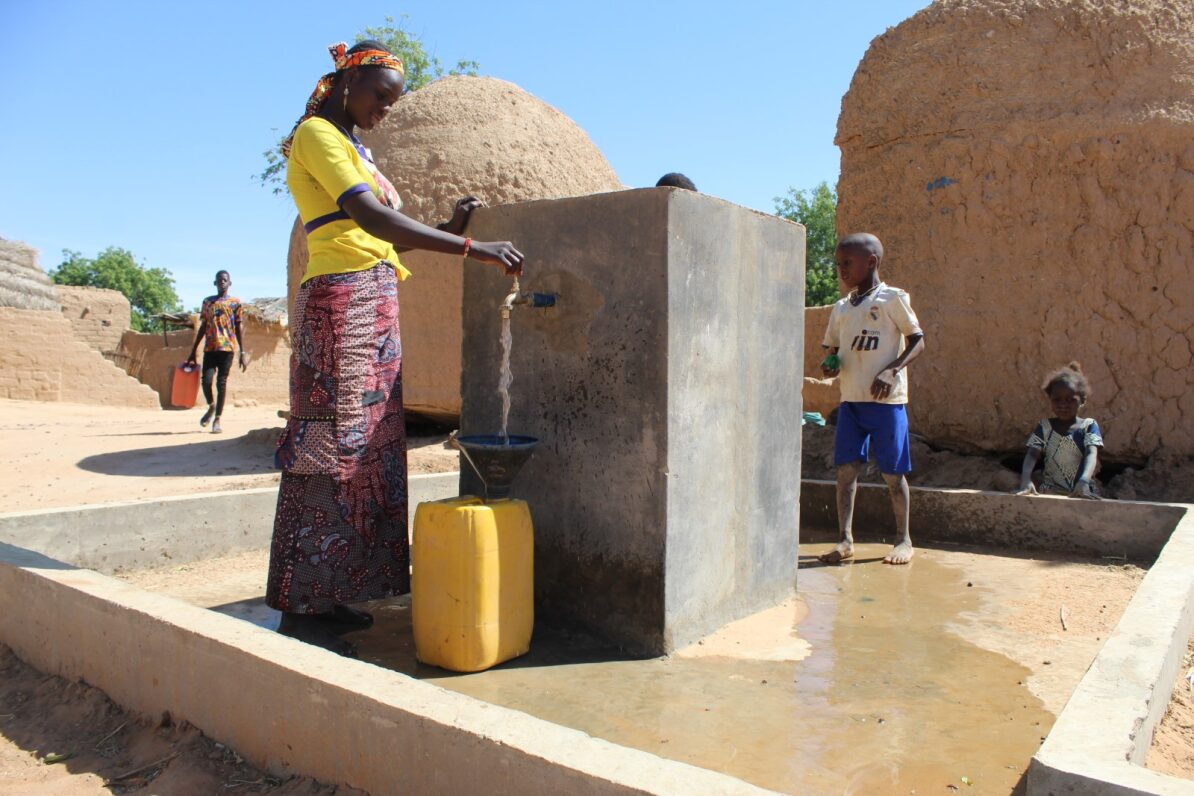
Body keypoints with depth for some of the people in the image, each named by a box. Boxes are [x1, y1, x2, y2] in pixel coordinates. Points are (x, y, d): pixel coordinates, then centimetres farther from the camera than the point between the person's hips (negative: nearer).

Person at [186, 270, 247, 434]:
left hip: (227, 348, -2)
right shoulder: (207, 302, 15)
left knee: (222, 383, -3)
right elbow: (202, 327, 17)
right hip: (209, 348, 2)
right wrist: (193, 351, 15)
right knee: (206, 380, -9)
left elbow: (239, 328, 6)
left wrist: (243, 352, 0)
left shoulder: (235, 303, 7)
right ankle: (211, 406, 20)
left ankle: (217, 419, 4)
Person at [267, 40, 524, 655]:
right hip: (342, 302, -9)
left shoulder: (350, 145, 24)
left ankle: (328, 596, 14)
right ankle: (299, 607, 1)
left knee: (366, 452, 7)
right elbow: (373, 220, -19)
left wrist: (447, 229, 8)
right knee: (329, 451, -8)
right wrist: (472, 250, -23)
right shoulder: (316, 134, -5)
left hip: (375, 309, 9)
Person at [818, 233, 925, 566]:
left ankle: (903, 539, 17)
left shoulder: (892, 298, -3)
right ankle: (846, 539, 5)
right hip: (850, 399, 5)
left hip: (886, 399, -5)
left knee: (892, 472, 3)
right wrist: (830, 365, -3)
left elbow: (917, 340, -3)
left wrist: (892, 371, -17)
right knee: (846, 467, -1)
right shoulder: (841, 308, 14)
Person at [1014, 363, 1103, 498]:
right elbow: (1032, 455, -8)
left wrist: (1084, 482, -34)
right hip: (1049, 494, 1)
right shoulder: (1044, 427, 5)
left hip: (1082, 494, 0)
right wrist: (1025, 480, -28)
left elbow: (1092, 454, -14)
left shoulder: (1089, 426, 2)